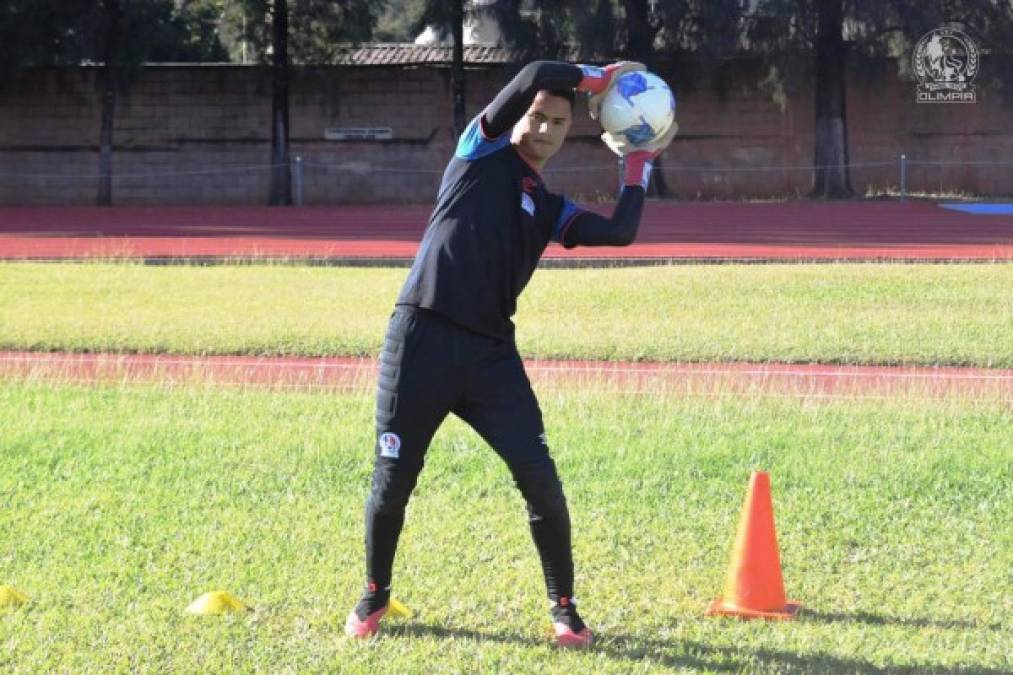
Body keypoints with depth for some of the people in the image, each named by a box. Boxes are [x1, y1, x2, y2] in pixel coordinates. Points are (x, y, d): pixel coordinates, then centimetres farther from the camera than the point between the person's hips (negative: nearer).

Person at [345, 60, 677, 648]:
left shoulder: (552, 209, 17)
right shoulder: (483, 153, 5)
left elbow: (620, 233, 3)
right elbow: (533, 77, -8)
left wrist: (640, 163, 15)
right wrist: (600, 78, 4)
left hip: (492, 353, 4)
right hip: (421, 340, -4)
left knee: (541, 482, -6)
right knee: (393, 483, 3)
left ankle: (565, 608, 10)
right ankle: (375, 596, 27)